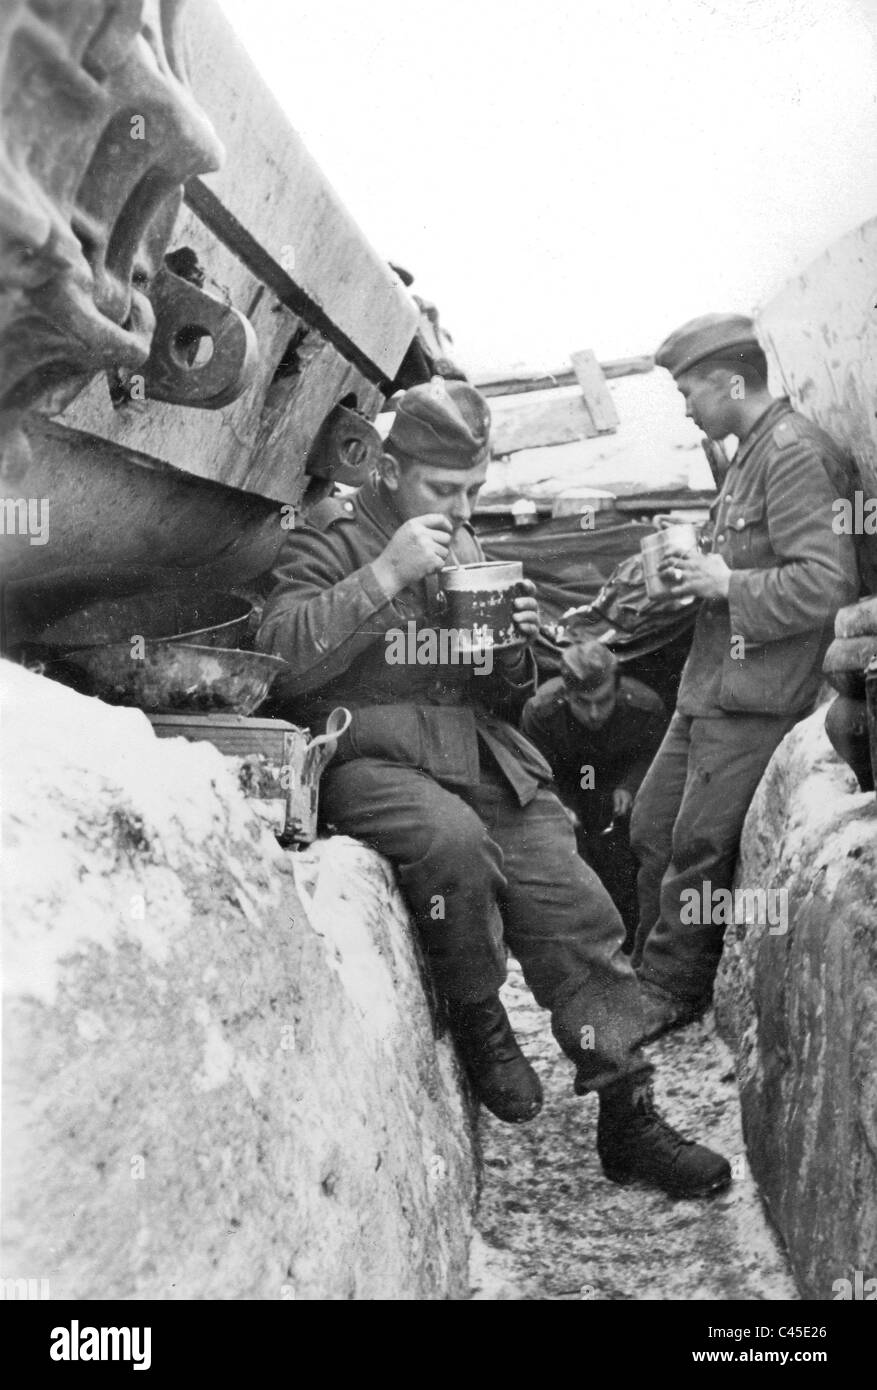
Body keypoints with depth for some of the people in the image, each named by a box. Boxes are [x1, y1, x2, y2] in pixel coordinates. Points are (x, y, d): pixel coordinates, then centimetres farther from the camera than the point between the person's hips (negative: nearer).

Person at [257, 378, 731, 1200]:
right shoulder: (331, 540, 1)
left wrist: (517, 647, 2)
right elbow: (280, 655, -16)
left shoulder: (466, 549, 20)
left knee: (575, 908, -8)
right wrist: (386, 576, -20)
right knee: (452, 839, -36)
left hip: (480, 759, 6)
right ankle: (477, 1022, -8)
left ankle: (629, 1118, 5)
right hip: (372, 756, -5)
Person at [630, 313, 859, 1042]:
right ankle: (649, 971, 28)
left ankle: (672, 994, 13)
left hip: (751, 697, -10)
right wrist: (699, 566, 9)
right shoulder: (754, 450, 15)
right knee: (652, 826, 14)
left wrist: (726, 584, -15)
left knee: (698, 847, -2)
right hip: (712, 682, 10)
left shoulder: (795, 451, -16)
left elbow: (825, 582, -24)